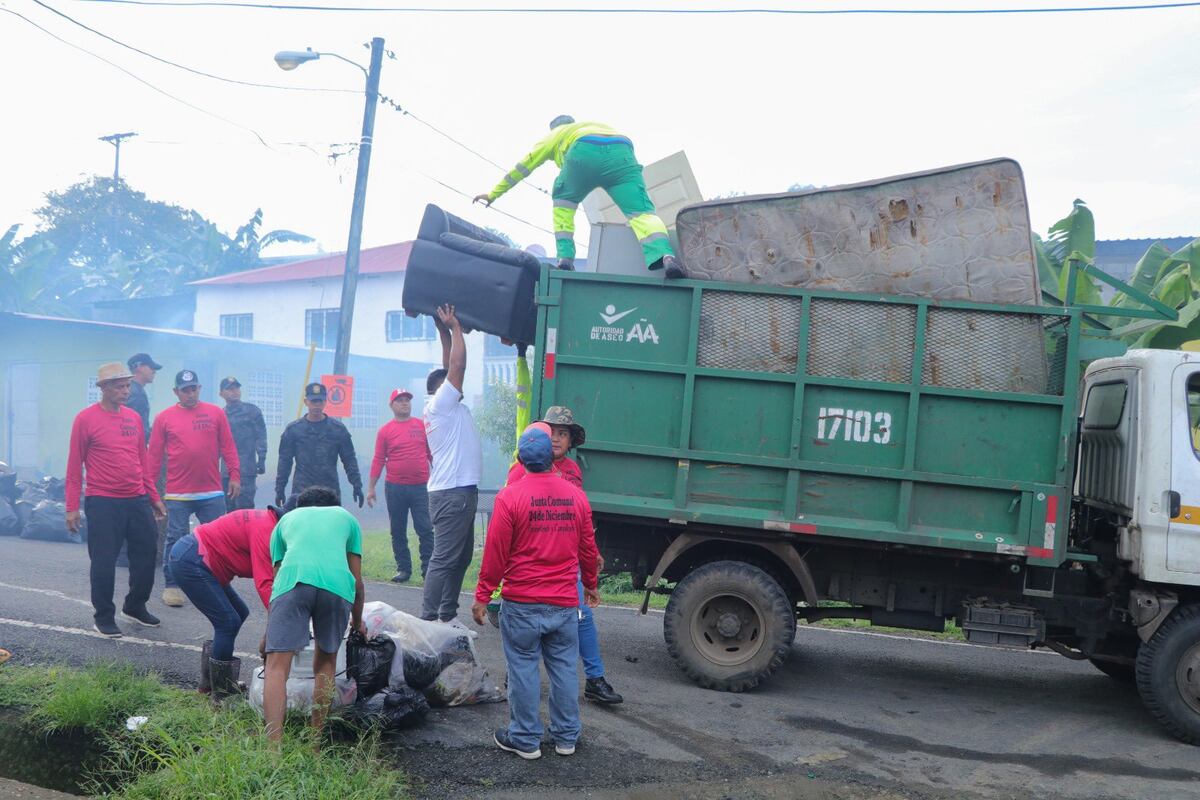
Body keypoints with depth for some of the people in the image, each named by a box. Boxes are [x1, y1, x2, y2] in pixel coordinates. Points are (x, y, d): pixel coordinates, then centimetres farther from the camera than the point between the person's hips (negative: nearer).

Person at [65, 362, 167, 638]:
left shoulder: (134, 417, 9)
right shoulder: (86, 419, -5)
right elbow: (75, 465, -4)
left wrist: (154, 497, 16)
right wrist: (72, 507, -6)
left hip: (137, 500, 5)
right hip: (103, 503, -5)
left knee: (146, 554, 10)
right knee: (104, 561, 1)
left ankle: (135, 606, 28)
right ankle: (103, 616, 16)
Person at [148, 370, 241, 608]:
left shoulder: (215, 413, 6)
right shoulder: (164, 417, 4)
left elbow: (228, 446, 6)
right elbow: (154, 455, 4)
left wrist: (234, 475, 0)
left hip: (212, 493, 1)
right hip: (178, 494, -1)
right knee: (175, 540, 3)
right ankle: (171, 586, 13)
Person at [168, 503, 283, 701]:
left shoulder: (269, 522, 8)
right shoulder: (266, 529, -22)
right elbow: (264, 584, -30)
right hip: (189, 562, -11)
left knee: (239, 613, 14)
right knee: (229, 622, -10)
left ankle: (209, 682, 23)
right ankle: (222, 693, 2)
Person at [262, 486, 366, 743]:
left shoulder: (286, 519, 36)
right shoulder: (346, 517, 35)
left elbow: (276, 578, 34)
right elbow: (357, 580, 33)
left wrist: (268, 634, 42)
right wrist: (357, 622, 49)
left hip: (294, 580, -1)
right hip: (338, 585, 1)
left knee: (277, 665, -2)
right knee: (325, 664, 20)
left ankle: (273, 744, -17)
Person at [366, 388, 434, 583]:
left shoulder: (422, 426, 5)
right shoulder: (385, 431, 3)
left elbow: (432, 453, 9)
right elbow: (378, 460, 3)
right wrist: (371, 488, 2)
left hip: (421, 486, 0)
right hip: (395, 488, 0)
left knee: (425, 529, -2)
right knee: (398, 531, 7)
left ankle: (428, 568, 4)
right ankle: (403, 569, 17)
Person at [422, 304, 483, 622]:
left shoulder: (446, 408, 18)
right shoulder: (439, 403, -7)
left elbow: (451, 367, 21)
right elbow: (457, 366, -14)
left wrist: (445, 331, 20)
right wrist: (454, 326, -5)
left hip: (459, 492, 10)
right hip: (452, 493, -10)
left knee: (461, 557, 15)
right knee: (444, 559, -10)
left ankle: (447, 615, 22)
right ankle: (428, 619, -9)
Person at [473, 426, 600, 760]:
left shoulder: (510, 497, -10)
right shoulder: (576, 496, 2)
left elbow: (495, 553, -9)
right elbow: (588, 549, 11)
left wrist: (482, 597, -1)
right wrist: (591, 584, 27)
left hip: (522, 603, -3)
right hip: (566, 603, 4)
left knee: (523, 668, 7)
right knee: (564, 667, 12)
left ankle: (525, 739, 15)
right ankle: (566, 737, 22)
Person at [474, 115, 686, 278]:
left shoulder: (555, 134, 38)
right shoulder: (597, 125, 47)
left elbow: (522, 167, 43)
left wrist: (493, 194, 51)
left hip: (585, 153, -2)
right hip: (622, 151, 2)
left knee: (563, 202, 24)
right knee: (642, 212, -8)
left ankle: (565, 258, 8)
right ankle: (665, 256, -36)